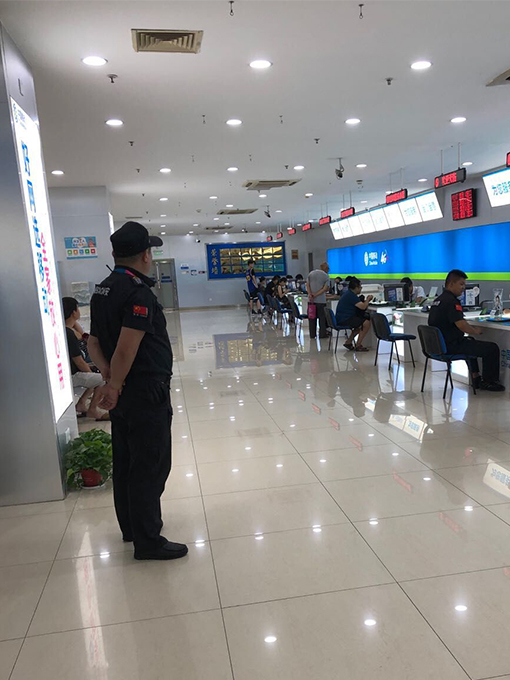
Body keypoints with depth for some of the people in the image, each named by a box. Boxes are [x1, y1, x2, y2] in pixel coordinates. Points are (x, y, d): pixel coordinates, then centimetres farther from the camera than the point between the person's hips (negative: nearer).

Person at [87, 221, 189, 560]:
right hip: (146, 392, -9)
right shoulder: (139, 292, -18)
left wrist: (108, 375, -3)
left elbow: (94, 342, 10)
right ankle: (148, 541, 12)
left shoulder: (103, 290, 11)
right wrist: (114, 388, -14)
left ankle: (132, 526, 34)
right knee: (150, 467, 1)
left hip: (123, 393, 10)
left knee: (126, 462, 18)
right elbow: (126, 348, -25)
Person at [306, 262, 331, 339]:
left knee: (312, 317, 9)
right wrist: (316, 295, -13)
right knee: (322, 317, 6)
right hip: (321, 300, -4)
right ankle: (322, 334, 7)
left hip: (311, 300, 4)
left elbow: (307, 285, 2)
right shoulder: (326, 276, -1)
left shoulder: (311, 273, 11)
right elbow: (325, 289, -11)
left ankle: (312, 334, 13)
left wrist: (310, 294, -9)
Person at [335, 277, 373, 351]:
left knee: (361, 323, 27)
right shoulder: (351, 295, -17)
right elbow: (363, 307, -21)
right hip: (344, 320, -11)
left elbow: (359, 304, 24)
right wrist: (368, 300, -2)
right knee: (367, 323, -15)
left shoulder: (349, 293, 16)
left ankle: (348, 342, 23)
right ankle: (358, 346, -7)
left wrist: (366, 300, 9)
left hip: (342, 318, 11)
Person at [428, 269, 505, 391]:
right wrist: (476, 331, -6)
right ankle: (487, 382, 13)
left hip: (439, 343, 11)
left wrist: (471, 328, 14)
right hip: (451, 345, -11)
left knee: (470, 341, 37)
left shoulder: (439, 299, 11)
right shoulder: (451, 301, -20)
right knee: (492, 348, -6)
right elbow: (461, 325, -25)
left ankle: (476, 377, 41)